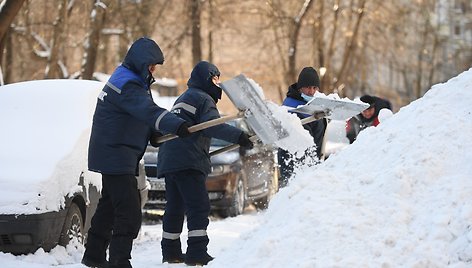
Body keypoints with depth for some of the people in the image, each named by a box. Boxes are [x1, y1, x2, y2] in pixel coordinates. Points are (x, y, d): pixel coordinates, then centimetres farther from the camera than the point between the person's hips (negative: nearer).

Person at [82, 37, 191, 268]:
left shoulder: (129, 80, 15)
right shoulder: (126, 85, -20)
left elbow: (144, 112, 26)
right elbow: (149, 111, -37)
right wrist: (178, 126, -49)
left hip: (115, 157, 11)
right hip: (116, 158, -11)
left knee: (109, 206, 22)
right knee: (129, 213, -15)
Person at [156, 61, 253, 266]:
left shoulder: (182, 99, 27)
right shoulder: (203, 99, -3)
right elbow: (213, 126, -20)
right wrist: (239, 136, -28)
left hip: (168, 161, 10)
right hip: (188, 162, -10)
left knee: (175, 208, 15)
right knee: (199, 207, -11)